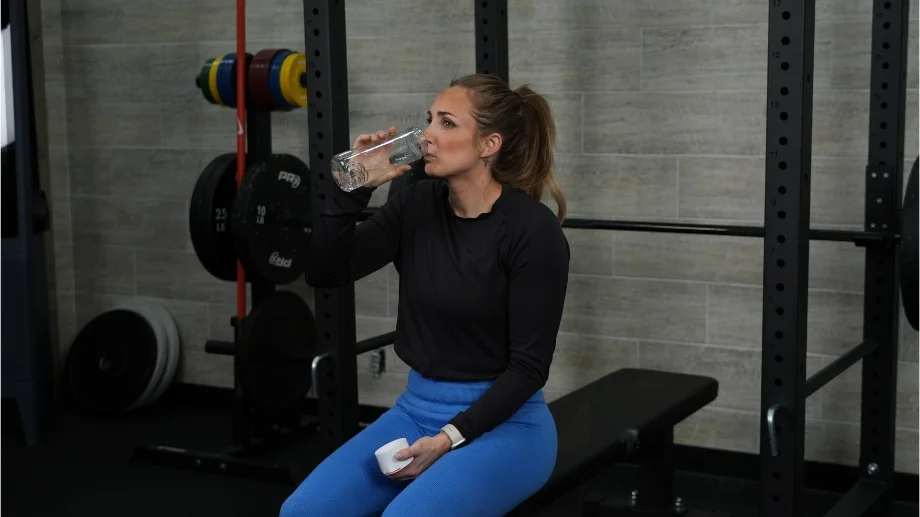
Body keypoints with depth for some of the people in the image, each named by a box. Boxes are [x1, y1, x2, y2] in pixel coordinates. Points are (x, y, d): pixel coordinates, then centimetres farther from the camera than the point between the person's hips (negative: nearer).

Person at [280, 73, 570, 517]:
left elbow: (528, 366, -16)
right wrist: (357, 188, -16)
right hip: (417, 409, 6)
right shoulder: (416, 205, 1)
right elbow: (324, 273, -5)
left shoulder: (532, 228, -16)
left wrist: (450, 438, -20)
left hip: (502, 422, -6)